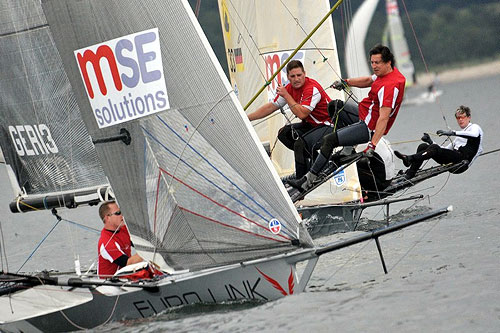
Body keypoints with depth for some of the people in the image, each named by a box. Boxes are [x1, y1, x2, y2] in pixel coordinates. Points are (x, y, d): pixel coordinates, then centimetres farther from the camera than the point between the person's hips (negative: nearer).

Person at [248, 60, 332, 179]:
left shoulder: (312, 88, -23)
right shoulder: (289, 88, 2)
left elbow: (302, 114, -31)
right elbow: (271, 107, 10)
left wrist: (286, 95, -23)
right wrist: (246, 118, 8)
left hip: (328, 125, -9)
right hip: (311, 125, 9)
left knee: (301, 144, -29)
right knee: (284, 133, -1)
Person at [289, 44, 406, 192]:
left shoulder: (389, 86, -30)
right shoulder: (386, 72, 1)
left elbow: (384, 118, -35)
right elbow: (368, 80, 21)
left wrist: (372, 145, -39)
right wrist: (346, 82, 7)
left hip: (369, 127, -11)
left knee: (329, 140, -17)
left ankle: (308, 181, -11)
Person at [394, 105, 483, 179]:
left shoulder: (475, 127, 13)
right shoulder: (460, 135, 37)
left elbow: (474, 134, -15)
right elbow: (445, 150, 30)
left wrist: (452, 133, -23)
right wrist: (430, 142, 15)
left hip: (462, 160, -8)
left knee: (435, 148, -30)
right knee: (423, 146, -8)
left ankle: (409, 159, -44)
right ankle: (409, 174, -22)